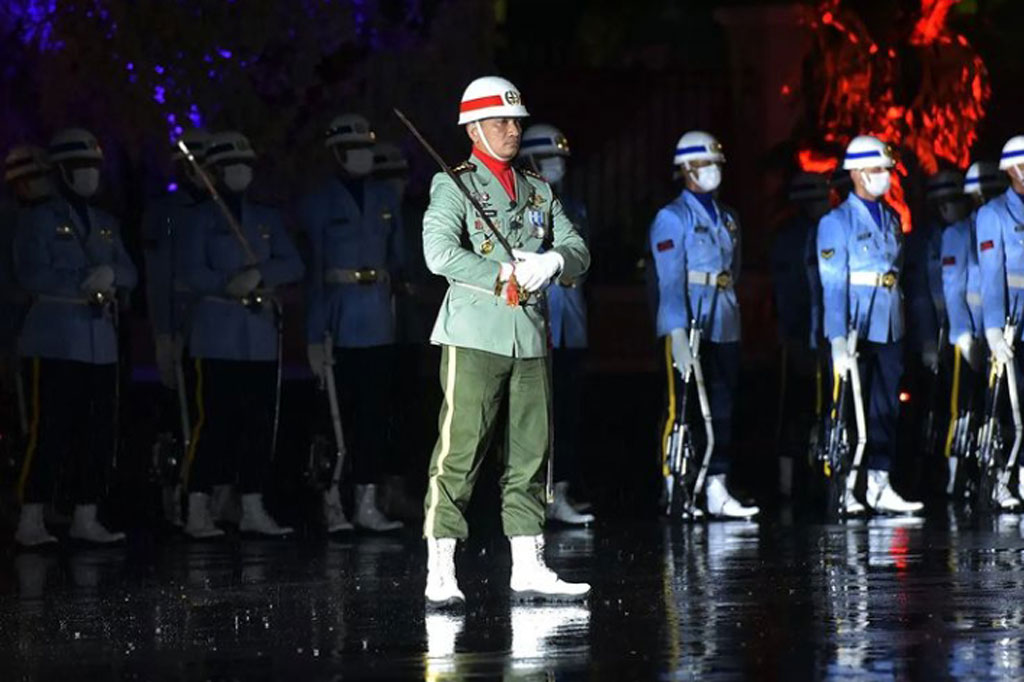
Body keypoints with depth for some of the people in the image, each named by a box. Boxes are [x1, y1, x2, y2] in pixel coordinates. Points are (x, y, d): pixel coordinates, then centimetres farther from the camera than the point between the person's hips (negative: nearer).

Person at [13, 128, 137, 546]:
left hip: (100, 342, 6)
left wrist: (110, 275, -12)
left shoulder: (106, 224, 18)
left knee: (99, 433, 4)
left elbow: (129, 275, 11)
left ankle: (85, 518, 11)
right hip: (55, 342, -6)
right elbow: (31, 275, -11)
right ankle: (30, 520, -7)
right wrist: (86, 283, -14)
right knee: (50, 432, -10)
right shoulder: (39, 219, -1)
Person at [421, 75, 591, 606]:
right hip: (474, 335, -6)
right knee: (458, 454, -9)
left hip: (530, 337, 6)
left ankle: (528, 569, 14)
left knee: (530, 456, 8)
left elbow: (578, 252, 10)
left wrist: (551, 261, -12)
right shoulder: (453, 186, -1)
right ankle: (440, 575, -8)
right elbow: (440, 253, -16)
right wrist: (507, 276, -16)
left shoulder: (539, 191, 17)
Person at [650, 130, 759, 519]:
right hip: (689, 326, -7)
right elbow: (670, 280, -13)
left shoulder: (727, 218, 17)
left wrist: (725, 304, 12)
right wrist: (677, 335, -22)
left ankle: (717, 490, 4)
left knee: (722, 409, 4)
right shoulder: (672, 218, -5)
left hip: (724, 326, 7)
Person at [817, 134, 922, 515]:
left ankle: (879, 486, 7)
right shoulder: (837, 222, -6)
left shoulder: (891, 219, 14)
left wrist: (900, 320, 11)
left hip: (890, 328, 6)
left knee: (886, 408, 5)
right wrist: (839, 340, -19)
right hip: (857, 329, -6)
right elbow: (833, 285, -12)